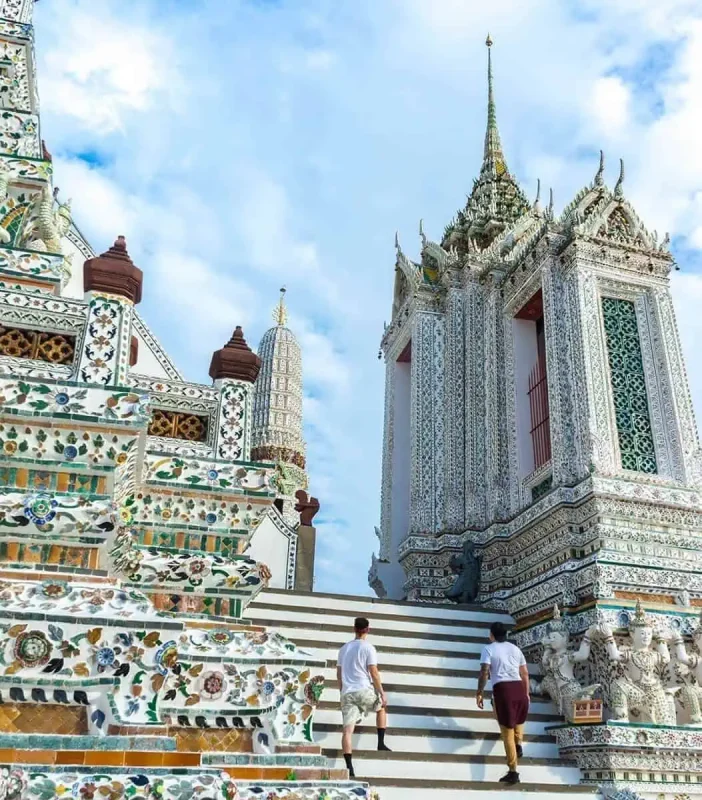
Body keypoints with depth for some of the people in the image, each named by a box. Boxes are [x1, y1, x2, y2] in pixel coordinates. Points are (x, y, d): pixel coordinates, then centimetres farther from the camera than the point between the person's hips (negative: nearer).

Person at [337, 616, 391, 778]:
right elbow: (374, 673, -9)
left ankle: (349, 766, -11)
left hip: (347, 692, 4)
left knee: (348, 729, -3)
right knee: (381, 707, 26)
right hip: (364, 690, -4)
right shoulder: (368, 647, -4)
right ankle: (381, 743, 23)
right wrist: (382, 693, -4)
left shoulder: (344, 648, 15)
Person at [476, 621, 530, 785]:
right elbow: (525, 674, 19)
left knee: (507, 731, 2)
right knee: (519, 719, 34)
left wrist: (479, 693, -1)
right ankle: (518, 744, 14)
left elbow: (484, 673, -7)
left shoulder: (488, 649, 5)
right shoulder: (515, 648, 19)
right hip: (519, 687, 4)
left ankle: (513, 771, 2)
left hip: (502, 689, -4)